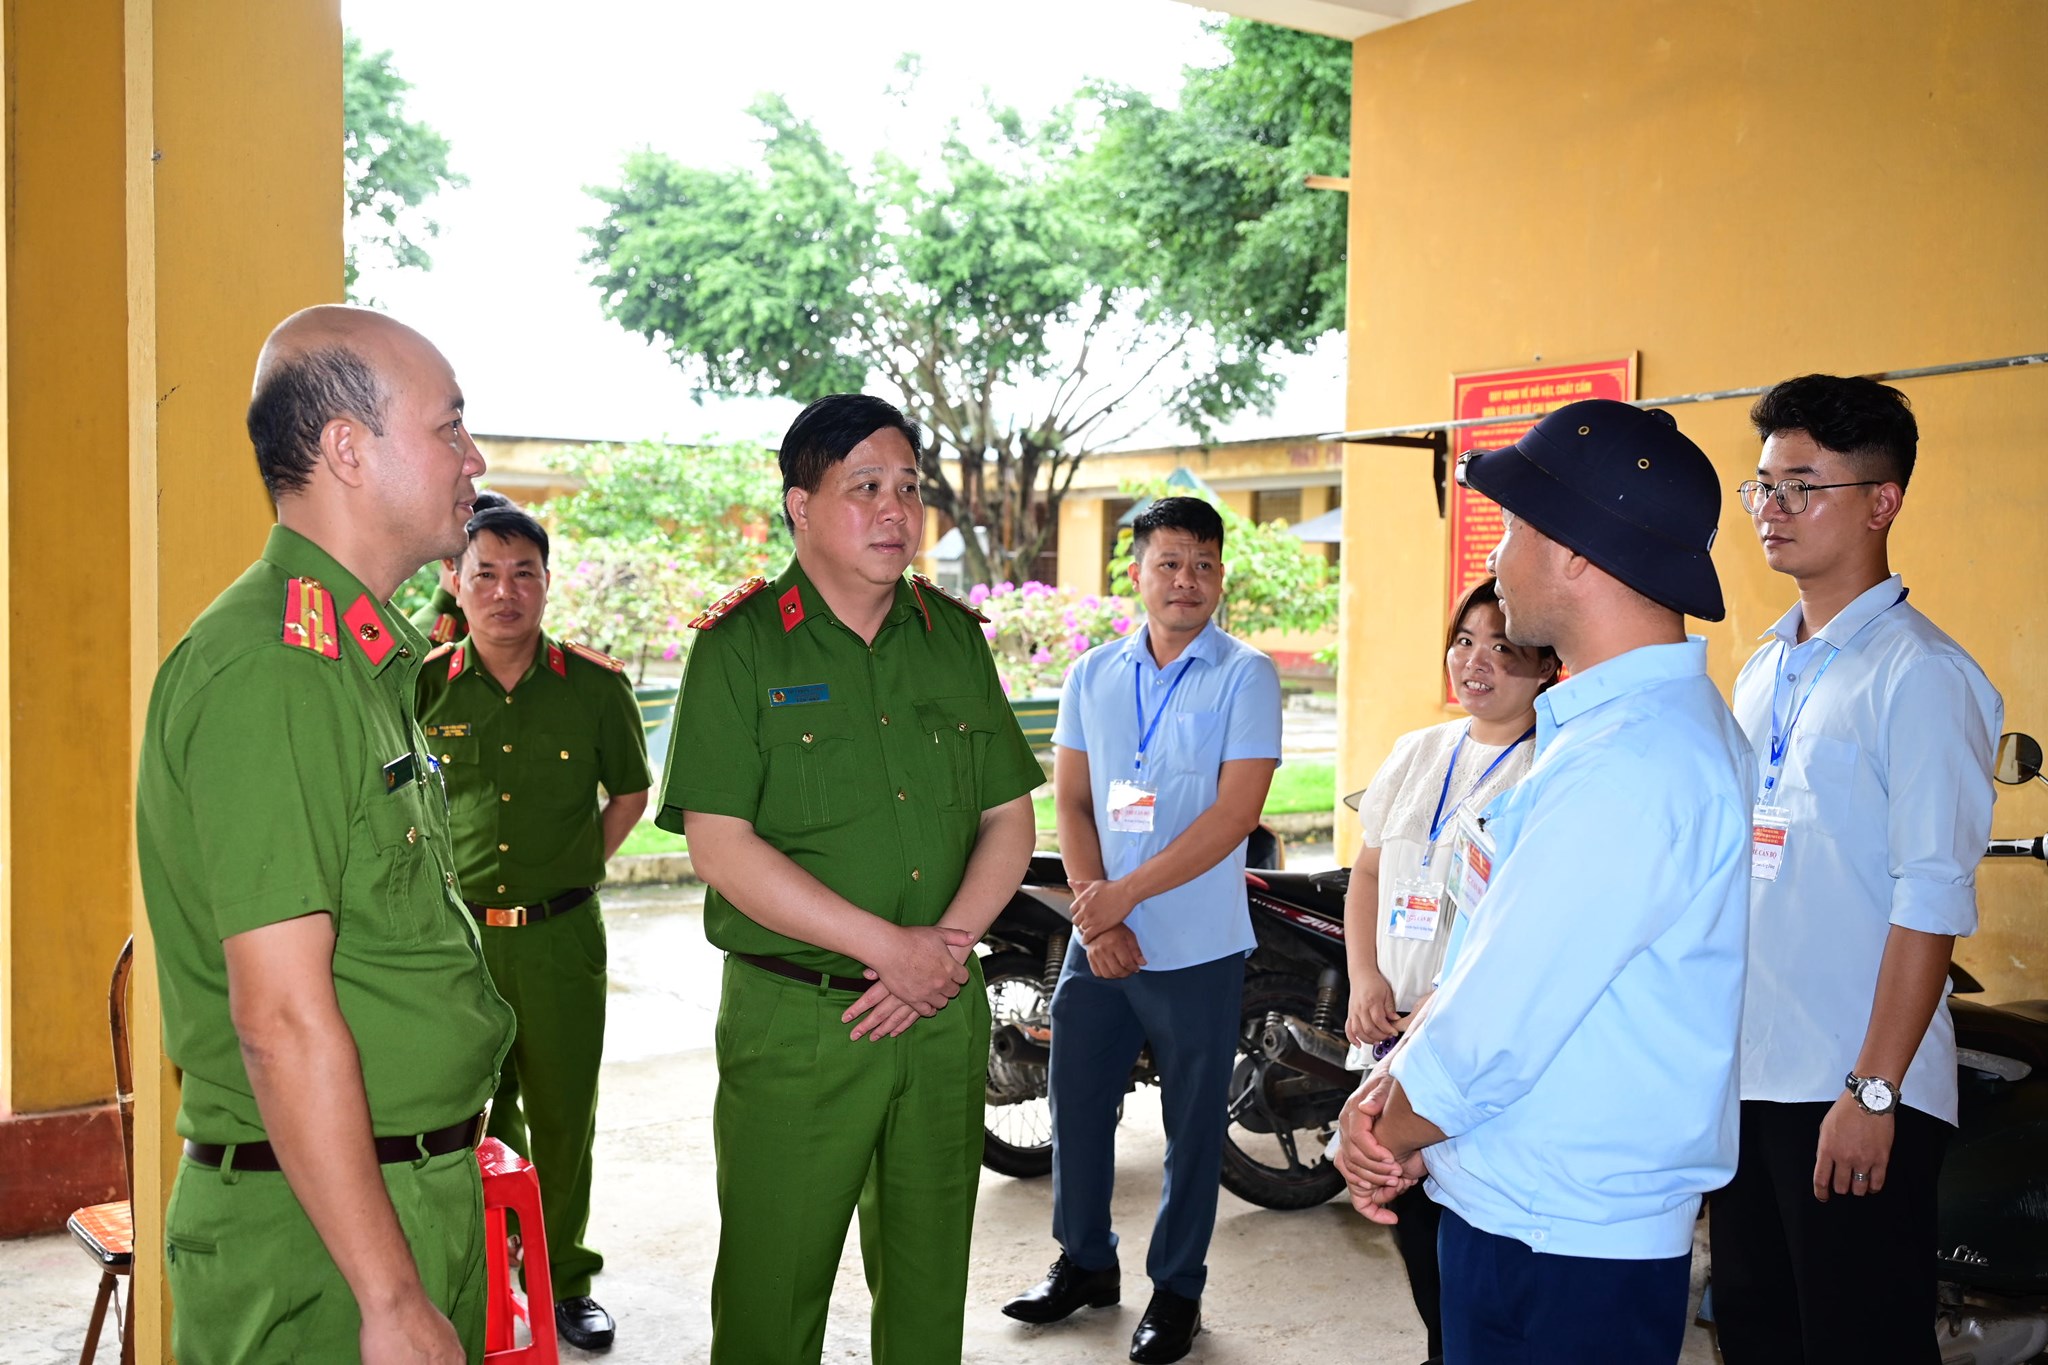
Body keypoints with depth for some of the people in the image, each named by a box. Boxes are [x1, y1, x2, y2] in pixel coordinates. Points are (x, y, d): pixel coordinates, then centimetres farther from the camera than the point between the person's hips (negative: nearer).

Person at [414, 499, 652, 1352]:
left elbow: (628, 794, 12)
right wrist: (435, 884, 5)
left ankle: (563, 1278, 27)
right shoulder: (423, 687, -2)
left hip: (561, 935, 0)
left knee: (562, 1117, 10)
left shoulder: (595, 686, -2)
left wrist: (573, 870, 6)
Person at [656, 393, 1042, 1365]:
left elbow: (1009, 818, 10)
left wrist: (952, 940, -7)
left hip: (945, 1012, 4)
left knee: (930, 1278, 15)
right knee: (774, 1286, 5)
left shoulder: (955, 637, 9)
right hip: (794, 1020, -4)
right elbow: (720, 847, -13)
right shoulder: (740, 647, -5)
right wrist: (890, 945, -14)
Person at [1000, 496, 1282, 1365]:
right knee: (1076, 1101, 13)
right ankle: (1085, 1261, 34)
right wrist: (1095, 917, -8)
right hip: (1099, 941, 4)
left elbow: (1236, 812, -15)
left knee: (1192, 1126, 8)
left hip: (1197, 949, -4)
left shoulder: (1244, 676, -7)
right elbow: (1070, 802, 5)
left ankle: (1176, 1288, 26)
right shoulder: (1091, 675, 6)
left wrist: (1123, 894, -18)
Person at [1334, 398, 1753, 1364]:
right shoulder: (1642, 723, 10)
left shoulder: (1628, 765, -26)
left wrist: (1379, 1136, -6)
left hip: (1556, 1258, -9)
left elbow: (1492, 1031, -24)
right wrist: (1389, 1086, -3)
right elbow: (1489, 958, 10)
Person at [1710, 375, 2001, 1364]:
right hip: (1745, 1075, 7)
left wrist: (1873, 1092, -18)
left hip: (1852, 1093, -7)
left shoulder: (1921, 674, -11)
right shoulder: (1761, 670, 12)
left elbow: (1932, 900, -16)